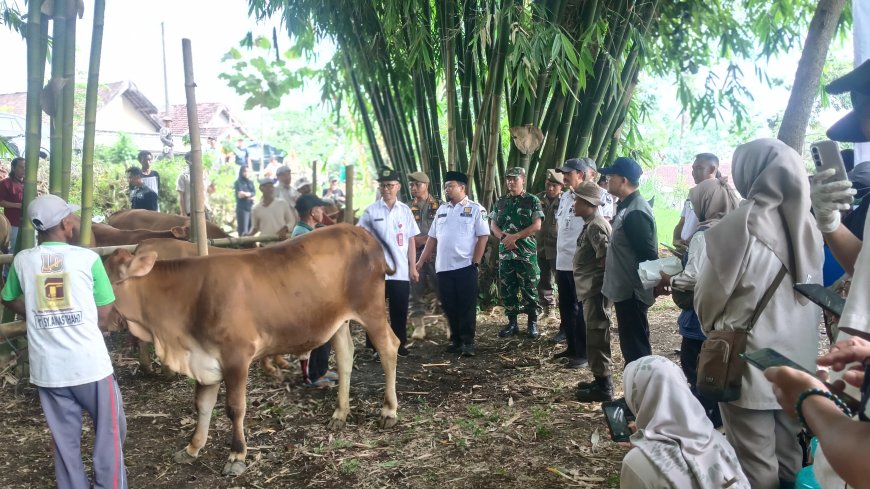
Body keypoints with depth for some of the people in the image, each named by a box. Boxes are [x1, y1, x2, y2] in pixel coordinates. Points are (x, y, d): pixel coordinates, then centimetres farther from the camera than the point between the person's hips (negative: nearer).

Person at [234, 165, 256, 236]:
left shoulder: (251, 182, 15)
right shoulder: (238, 182, -1)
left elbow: (254, 193, 3)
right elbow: (240, 195, -14)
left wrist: (247, 194, -12)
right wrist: (250, 194, -5)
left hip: (251, 208, 5)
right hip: (242, 209, -5)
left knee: (251, 230, 5)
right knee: (243, 231, -8)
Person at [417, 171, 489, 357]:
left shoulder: (476, 209, -3)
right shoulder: (442, 210, 13)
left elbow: (483, 237, -6)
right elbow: (432, 238, 16)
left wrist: (475, 263, -11)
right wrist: (421, 262, 11)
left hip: (465, 266, -5)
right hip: (443, 267, 5)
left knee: (467, 307, -1)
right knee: (449, 307, 9)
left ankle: (468, 343, 7)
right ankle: (456, 341, 20)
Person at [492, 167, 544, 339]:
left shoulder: (532, 201, -1)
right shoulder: (501, 202, 11)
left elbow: (537, 226, -9)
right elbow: (493, 225, 10)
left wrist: (514, 236, -15)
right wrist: (504, 237, -10)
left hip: (527, 253, -4)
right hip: (505, 252, 4)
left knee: (529, 289, 0)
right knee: (506, 289, 7)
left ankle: (532, 323, 11)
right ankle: (512, 323, 18)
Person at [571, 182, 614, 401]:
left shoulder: (595, 226, -16)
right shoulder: (592, 223, 14)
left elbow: (606, 258, -23)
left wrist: (601, 280, -11)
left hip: (595, 290, -10)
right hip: (591, 289, 10)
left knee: (596, 337, -4)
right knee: (595, 336, 16)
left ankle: (603, 387, 3)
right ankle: (600, 380, 25)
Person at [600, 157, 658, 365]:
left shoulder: (635, 212, -21)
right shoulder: (627, 206, 11)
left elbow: (648, 255, -22)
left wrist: (651, 286, -17)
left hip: (631, 291, -10)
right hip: (625, 289, 10)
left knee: (636, 347, -2)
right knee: (631, 344, 17)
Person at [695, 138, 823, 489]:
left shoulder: (739, 225, -18)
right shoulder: (806, 225, 1)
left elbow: (708, 297, -8)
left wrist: (715, 329, 12)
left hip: (749, 362, -6)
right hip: (797, 359, 6)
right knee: (787, 456, 19)